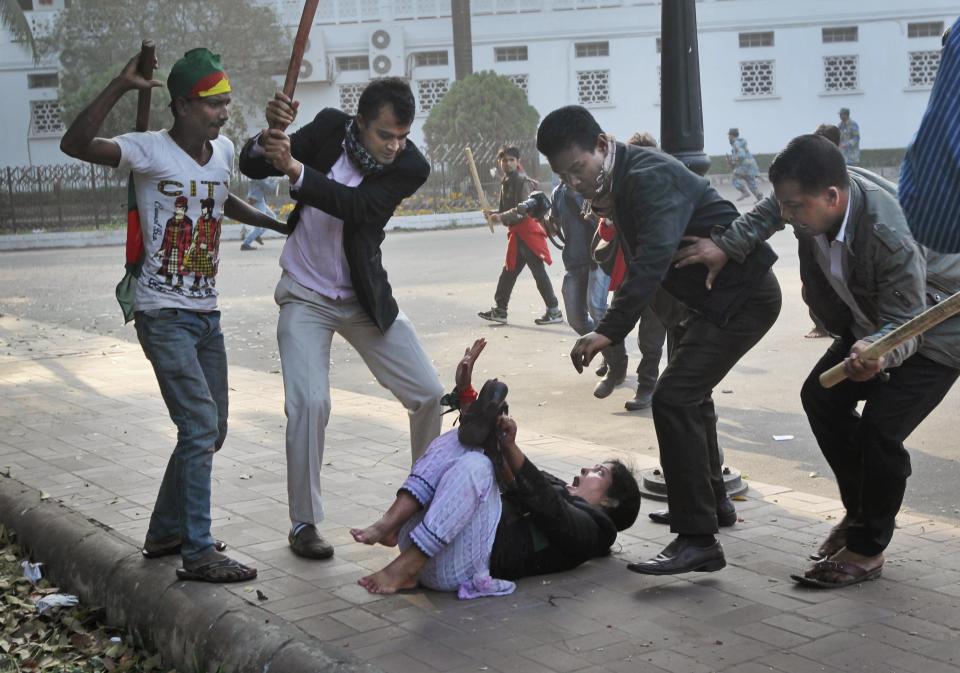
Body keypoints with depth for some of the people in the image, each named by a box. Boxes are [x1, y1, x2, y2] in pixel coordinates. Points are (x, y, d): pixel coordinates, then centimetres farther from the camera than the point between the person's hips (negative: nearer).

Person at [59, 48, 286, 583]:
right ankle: (199, 553, -7)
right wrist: (121, 86, -33)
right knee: (201, 425, -14)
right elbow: (75, 145, -30)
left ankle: (167, 532, 29)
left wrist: (277, 222, 24)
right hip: (164, 314, -8)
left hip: (207, 313, 8)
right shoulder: (150, 151, -13)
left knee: (209, 431, 13)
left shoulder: (224, 151, 8)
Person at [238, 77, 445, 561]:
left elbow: (355, 205, -31)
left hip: (364, 298, 2)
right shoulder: (330, 127, -12)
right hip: (305, 297, -1)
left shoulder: (411, 167, -16)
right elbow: (250, 167, -10)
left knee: (429, 394, 1)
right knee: (309, 403, -16)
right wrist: (270, 136, -31)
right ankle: (303, 523, 1)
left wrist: (296, 170, -45)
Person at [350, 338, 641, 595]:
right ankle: (391, 525, -22)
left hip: (461, 564, -7)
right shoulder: (553, 486, 36)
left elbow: (550, 509, -8)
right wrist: (465, 391, 17)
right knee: (461, 439, -2)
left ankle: (404, 569, -32)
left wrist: (511, 449, -20)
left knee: (475, 466, -28)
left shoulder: (592, 528, 14)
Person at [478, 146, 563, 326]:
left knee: (538, 272, -7)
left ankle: (554, 311, -3)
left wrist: (501, 217, -27)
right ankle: (500, 310, 21)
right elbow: (505, 210, 20)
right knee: (509, 271, 13)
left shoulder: (522, 181, -11)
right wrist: (493, 214, 1)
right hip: (516, 233, 9)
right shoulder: (506, 183, 17)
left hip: (527, 231, -9)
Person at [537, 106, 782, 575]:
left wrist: (609, 331, -43)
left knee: (674, 398, -20)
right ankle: (710, 498, 45)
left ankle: (698, 540, -17)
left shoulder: (650, 177, -24)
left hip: (742, 297, -11)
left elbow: (654, 259, -37)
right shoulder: (620, 180, 7)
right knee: (688, 394, 24)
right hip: (710, 297, 11)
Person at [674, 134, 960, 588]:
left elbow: (905, 323, -36)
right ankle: (860, 514, 24)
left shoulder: (890, 236, -41)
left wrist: (876, 352, -57)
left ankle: (867, 550, 0)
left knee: (880, 429, -20)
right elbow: (769, 212, 4)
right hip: (874, 322, 9)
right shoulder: (818, 192, -20)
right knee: (821, 396, 8)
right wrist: (727, 247, -10)